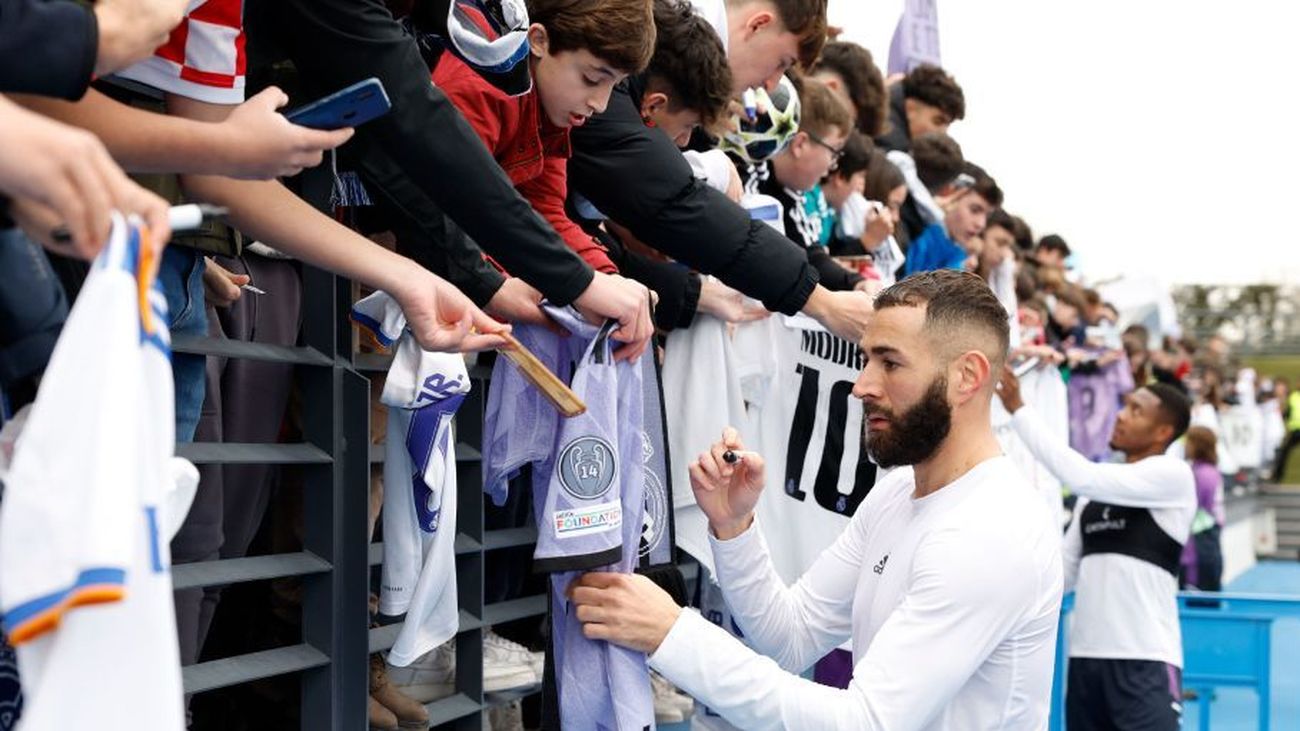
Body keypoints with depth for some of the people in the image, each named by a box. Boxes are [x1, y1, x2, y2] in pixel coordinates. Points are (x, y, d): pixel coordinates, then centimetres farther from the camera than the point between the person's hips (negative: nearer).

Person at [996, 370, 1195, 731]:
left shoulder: (1173, 474, -7)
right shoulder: (1094, 492, 15)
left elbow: (1082, 476, -18)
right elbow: (1065, 570, 15)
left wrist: (1019, 409, -15)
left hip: (1146, 660, -7)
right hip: (1085, 657, 7)